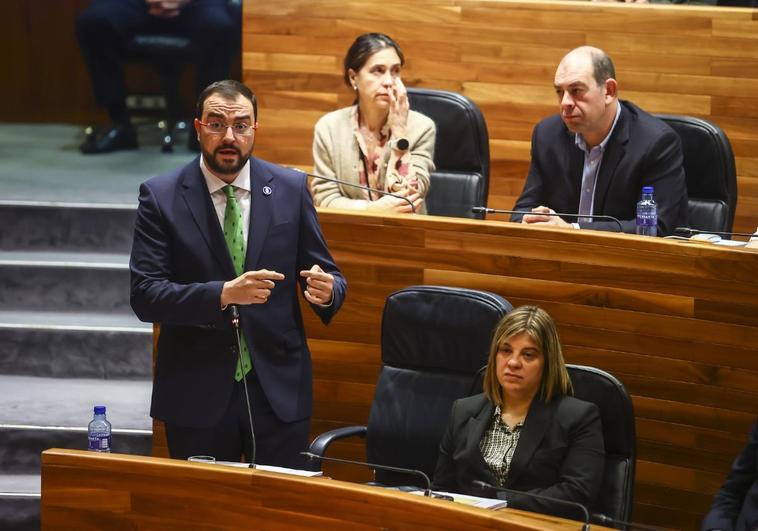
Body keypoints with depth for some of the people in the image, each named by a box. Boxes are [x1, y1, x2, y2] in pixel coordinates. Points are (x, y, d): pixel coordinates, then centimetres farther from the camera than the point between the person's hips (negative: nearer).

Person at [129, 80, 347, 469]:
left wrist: (326, 290, -18)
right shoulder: (161, 197, -3)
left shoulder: (291, 189, 3)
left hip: (279, 392, 2)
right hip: (196, 395, -1)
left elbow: (328, 275, 7)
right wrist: (223, 294, -24)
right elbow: (144, 296, -11)